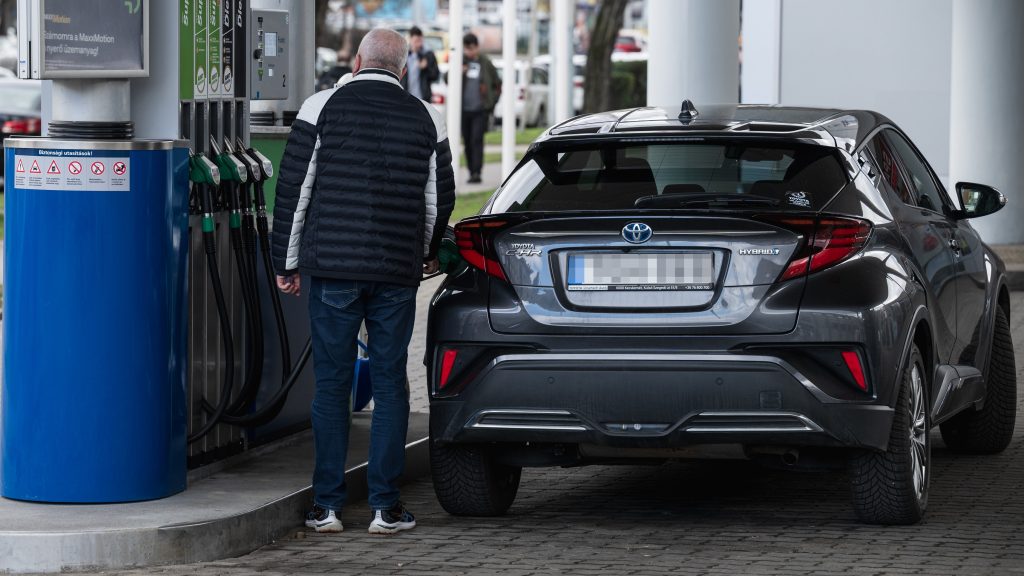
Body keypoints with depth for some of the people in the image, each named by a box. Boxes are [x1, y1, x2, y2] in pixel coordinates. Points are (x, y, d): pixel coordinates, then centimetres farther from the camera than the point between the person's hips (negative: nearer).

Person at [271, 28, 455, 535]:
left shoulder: (323, 107, -1)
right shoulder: (425, 118, 6)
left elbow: (293, 189, -1)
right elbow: (440, 199, 13)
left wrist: (287, 263, 8)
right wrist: (428, 253, 31)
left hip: (332, 266, -1)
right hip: (398, 273, 1)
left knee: (331, 383, 4)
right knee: (389, 383, 6)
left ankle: (328, 505, 4)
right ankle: (385, 507, 4)